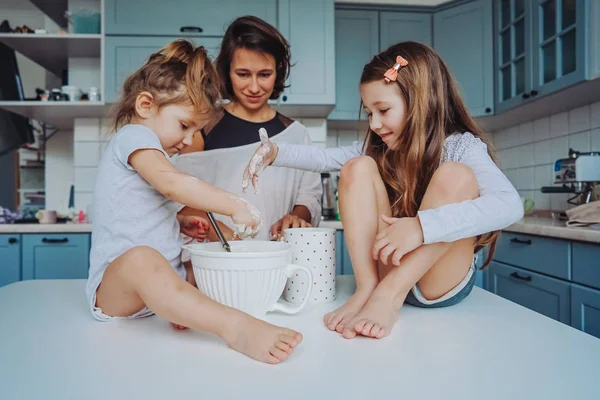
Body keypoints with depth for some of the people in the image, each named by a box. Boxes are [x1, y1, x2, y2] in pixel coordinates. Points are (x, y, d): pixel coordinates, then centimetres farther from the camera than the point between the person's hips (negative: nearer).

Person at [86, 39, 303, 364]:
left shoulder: (150, 150, 23)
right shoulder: (133, 135, -7)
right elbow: (171, 182, -26)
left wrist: (182, 222, 12)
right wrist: (235, 206, -22)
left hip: (165, 278, 10)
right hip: (115, 281, -10)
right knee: (142, 259, -43)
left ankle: (187, 312, -25)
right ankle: (235, 328, -58)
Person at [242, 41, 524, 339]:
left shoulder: (462, 147, -11)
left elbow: (510, 205, -28)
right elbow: (324, 158, 2)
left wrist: (422, 226, -40)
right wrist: (276, 152, -16)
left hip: (442, 282, -3)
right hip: (388, 268, 4)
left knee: (456, 175, -26)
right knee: (358, 167, -12)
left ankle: (388, 295, -27)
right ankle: (368, 288, -23)